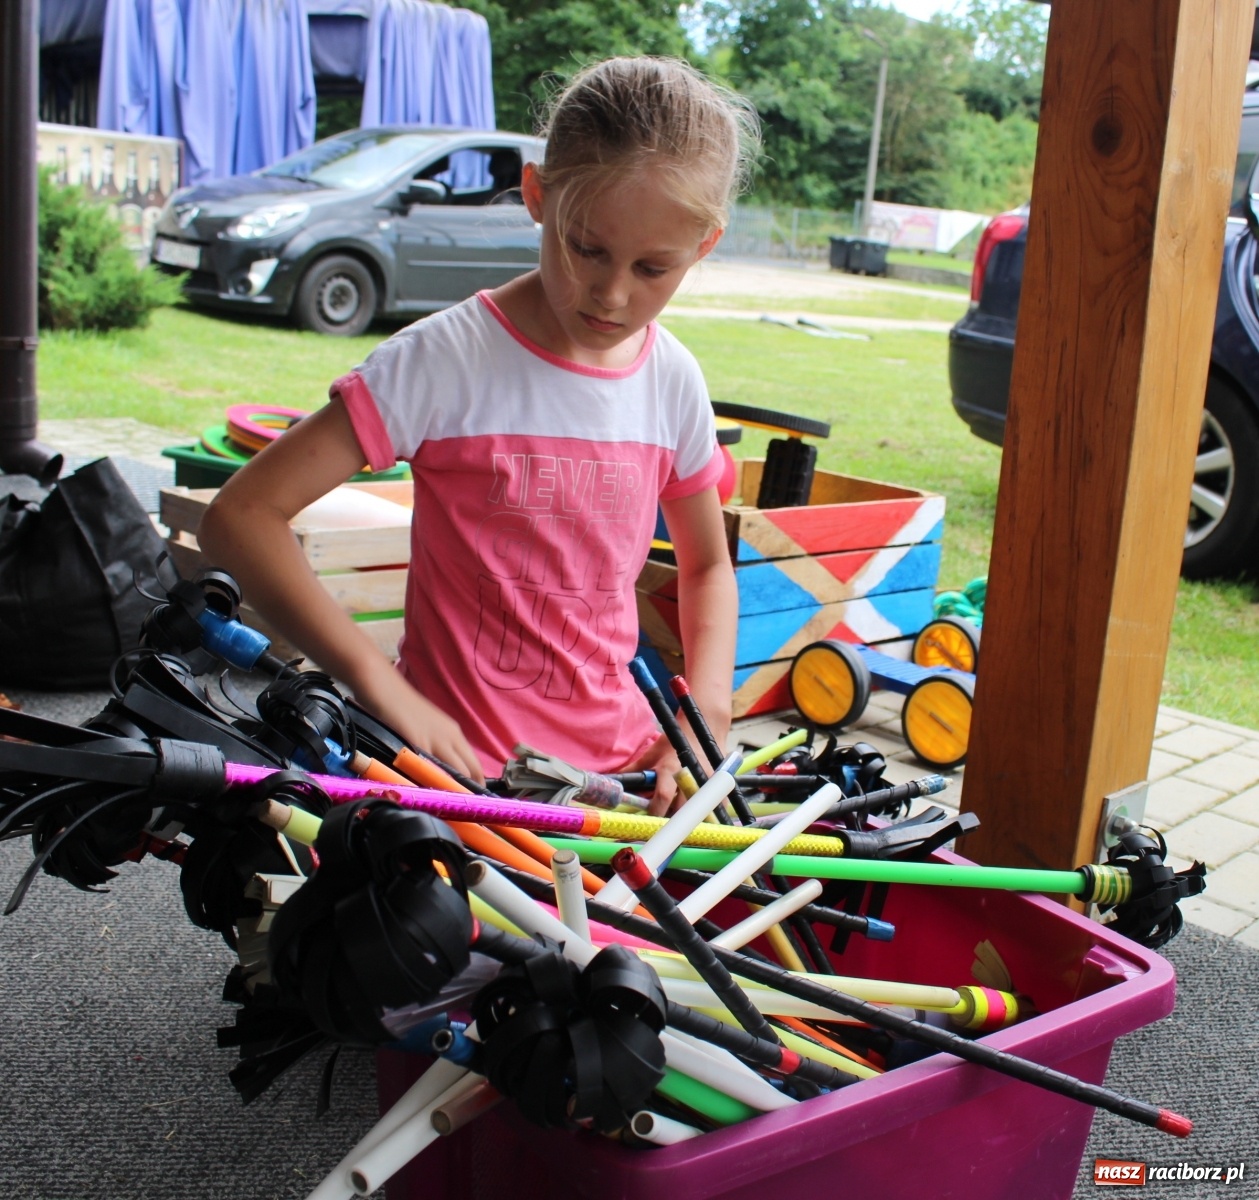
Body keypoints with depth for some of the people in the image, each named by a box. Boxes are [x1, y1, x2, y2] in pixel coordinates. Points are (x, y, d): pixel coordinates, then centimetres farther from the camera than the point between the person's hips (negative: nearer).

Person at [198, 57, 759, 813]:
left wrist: (708, 714, 0)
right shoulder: (448, 360, -13)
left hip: (626, 757, 4)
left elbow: (708, 565, 17)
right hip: (467, 769, -3)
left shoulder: (674, 381, 2)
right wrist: (382, 685, -24)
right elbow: (241, 516, -16)